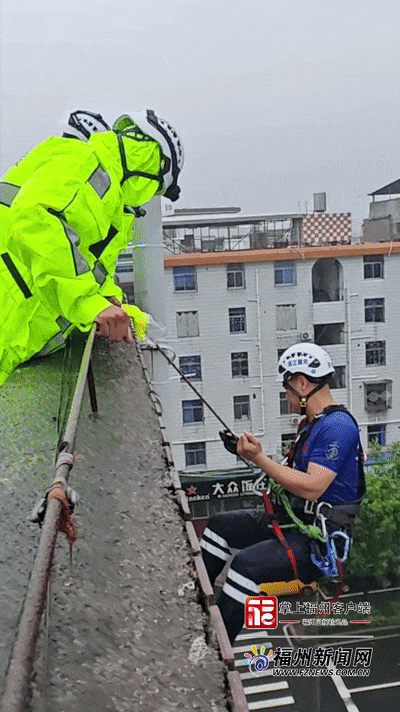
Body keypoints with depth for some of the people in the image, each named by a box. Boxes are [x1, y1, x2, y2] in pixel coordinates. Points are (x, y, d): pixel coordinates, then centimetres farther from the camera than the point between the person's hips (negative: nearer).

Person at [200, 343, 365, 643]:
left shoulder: (337, 426, -20)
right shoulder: (311, 424, 13)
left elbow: (312, 488, -27)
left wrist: (260, 459, -24)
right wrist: (253, 453, 6)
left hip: (320, 539, -10)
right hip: (294, 520, 11)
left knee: (247, 564, -27)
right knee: (220, 525, 10)